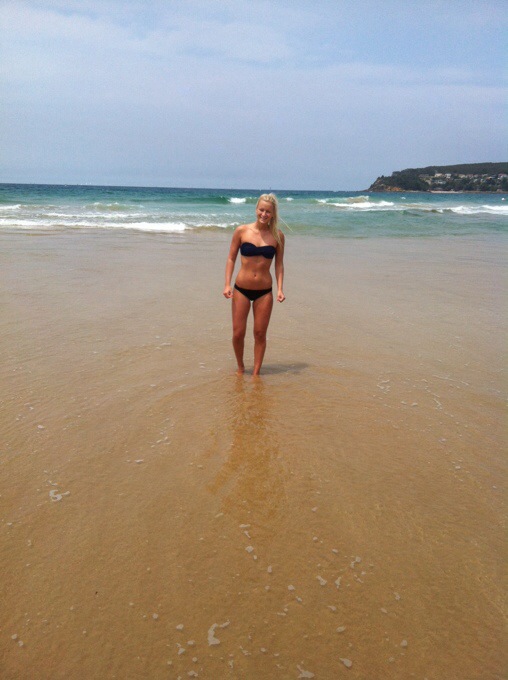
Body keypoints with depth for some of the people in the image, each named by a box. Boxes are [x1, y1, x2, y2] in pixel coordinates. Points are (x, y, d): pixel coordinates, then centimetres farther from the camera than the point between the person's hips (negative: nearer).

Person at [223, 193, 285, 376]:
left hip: (264, 292, 1)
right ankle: (240, 367, 30)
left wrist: (280, 289, -5)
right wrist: (227, 284, -7)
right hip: (241, 290, 0)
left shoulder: (278, 236, -1)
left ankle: (256, 373, 22)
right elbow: (231, 258, 1)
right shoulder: (241, 231, -4)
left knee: (260, 334, 6)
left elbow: (279, 264, 4)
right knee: (238, 333, 3)